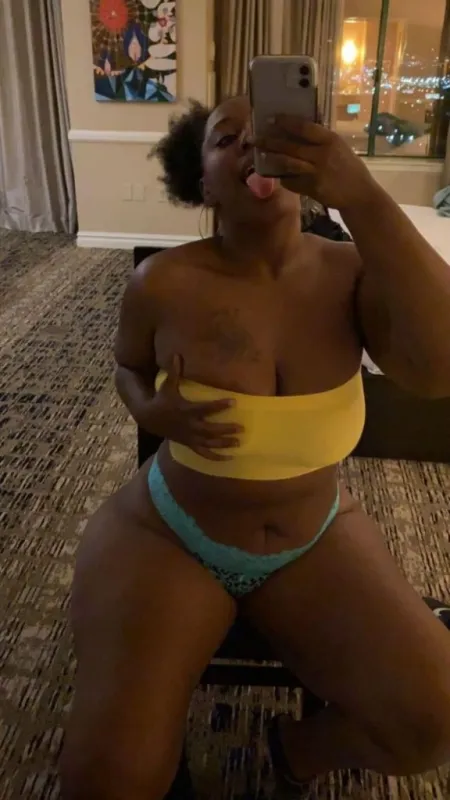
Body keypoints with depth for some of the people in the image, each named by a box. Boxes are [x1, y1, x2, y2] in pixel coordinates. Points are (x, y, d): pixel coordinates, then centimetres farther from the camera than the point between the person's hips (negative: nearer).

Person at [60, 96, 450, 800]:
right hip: (169, 535, -1)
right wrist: (154, 412, -17)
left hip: (314, 542, 2)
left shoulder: (353, 274, -11)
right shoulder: (164, 284, -13)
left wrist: (360, 196, -37)